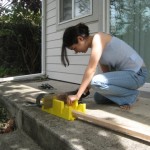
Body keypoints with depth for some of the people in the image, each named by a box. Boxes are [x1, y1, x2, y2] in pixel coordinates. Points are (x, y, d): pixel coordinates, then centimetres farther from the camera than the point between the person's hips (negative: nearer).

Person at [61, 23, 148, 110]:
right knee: (98, 98, 12)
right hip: (125, 73, 9)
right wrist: (87, 86, -2)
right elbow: (106, 71, 8)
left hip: (137, 73, -9)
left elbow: (91, 70, -24)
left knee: (95, 82, -25)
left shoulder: (98, 38, -18)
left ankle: (129, 96, -6)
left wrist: (77, 95, -23)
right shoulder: (96, 45, 10)